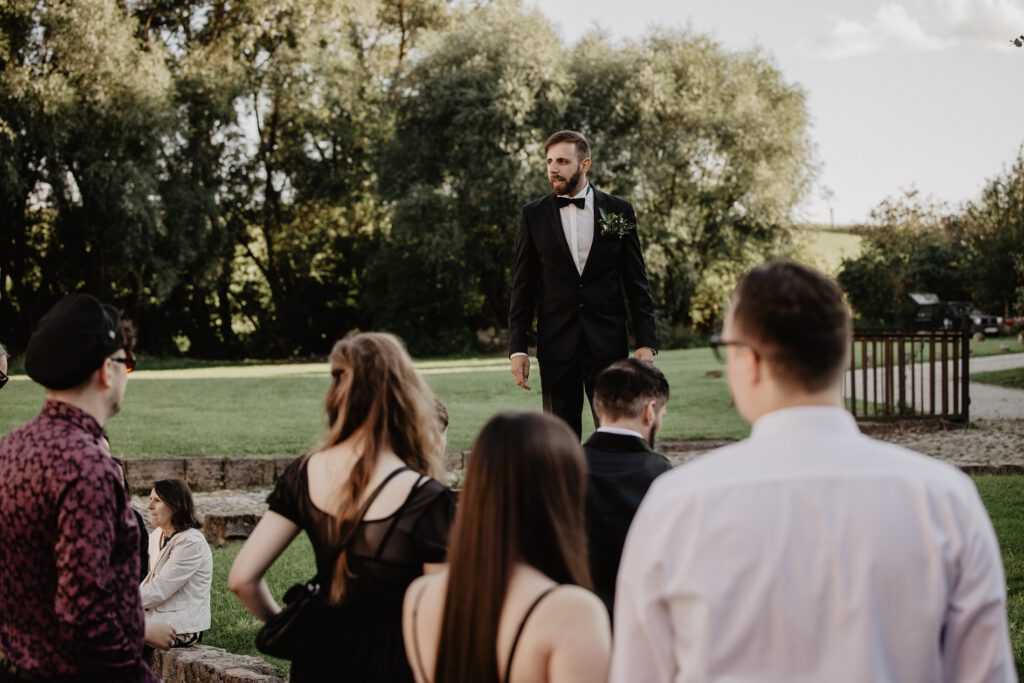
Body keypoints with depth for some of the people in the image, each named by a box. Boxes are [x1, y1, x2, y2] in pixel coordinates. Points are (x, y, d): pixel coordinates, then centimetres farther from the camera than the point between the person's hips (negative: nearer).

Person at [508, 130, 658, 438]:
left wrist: (646, 342, -3)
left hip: (608, 343, 0)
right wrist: (517, 348, -1)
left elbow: (636, 282, 4)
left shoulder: (619, 211, 4)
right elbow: (522, 286, 5)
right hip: (556, 345, 0)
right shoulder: (534, 215, 4)